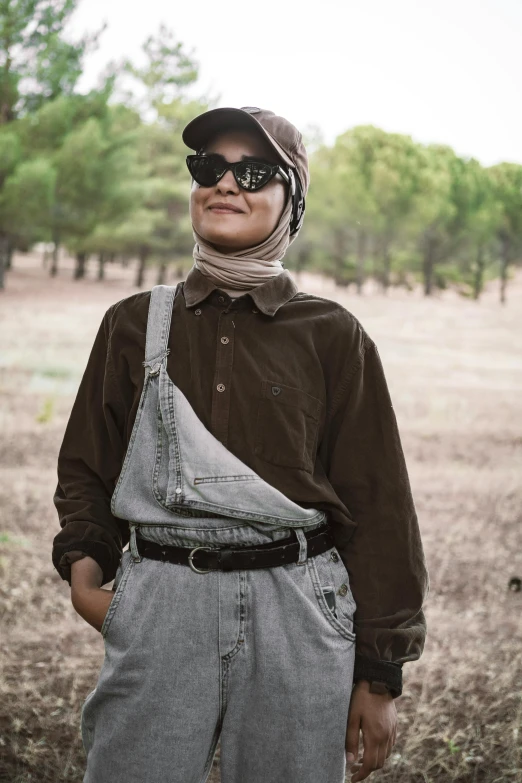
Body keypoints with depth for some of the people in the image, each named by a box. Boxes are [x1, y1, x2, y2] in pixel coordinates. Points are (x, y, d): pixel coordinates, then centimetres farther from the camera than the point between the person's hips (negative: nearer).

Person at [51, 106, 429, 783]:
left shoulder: (332, 337, 3)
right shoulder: (135, 325, 9)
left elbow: (377, 508, 3)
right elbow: (87, 467, 16)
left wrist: (379, 675, 2)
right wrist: (84, 564, -5)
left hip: (297, 617, -1)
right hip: (157, 606, 1)